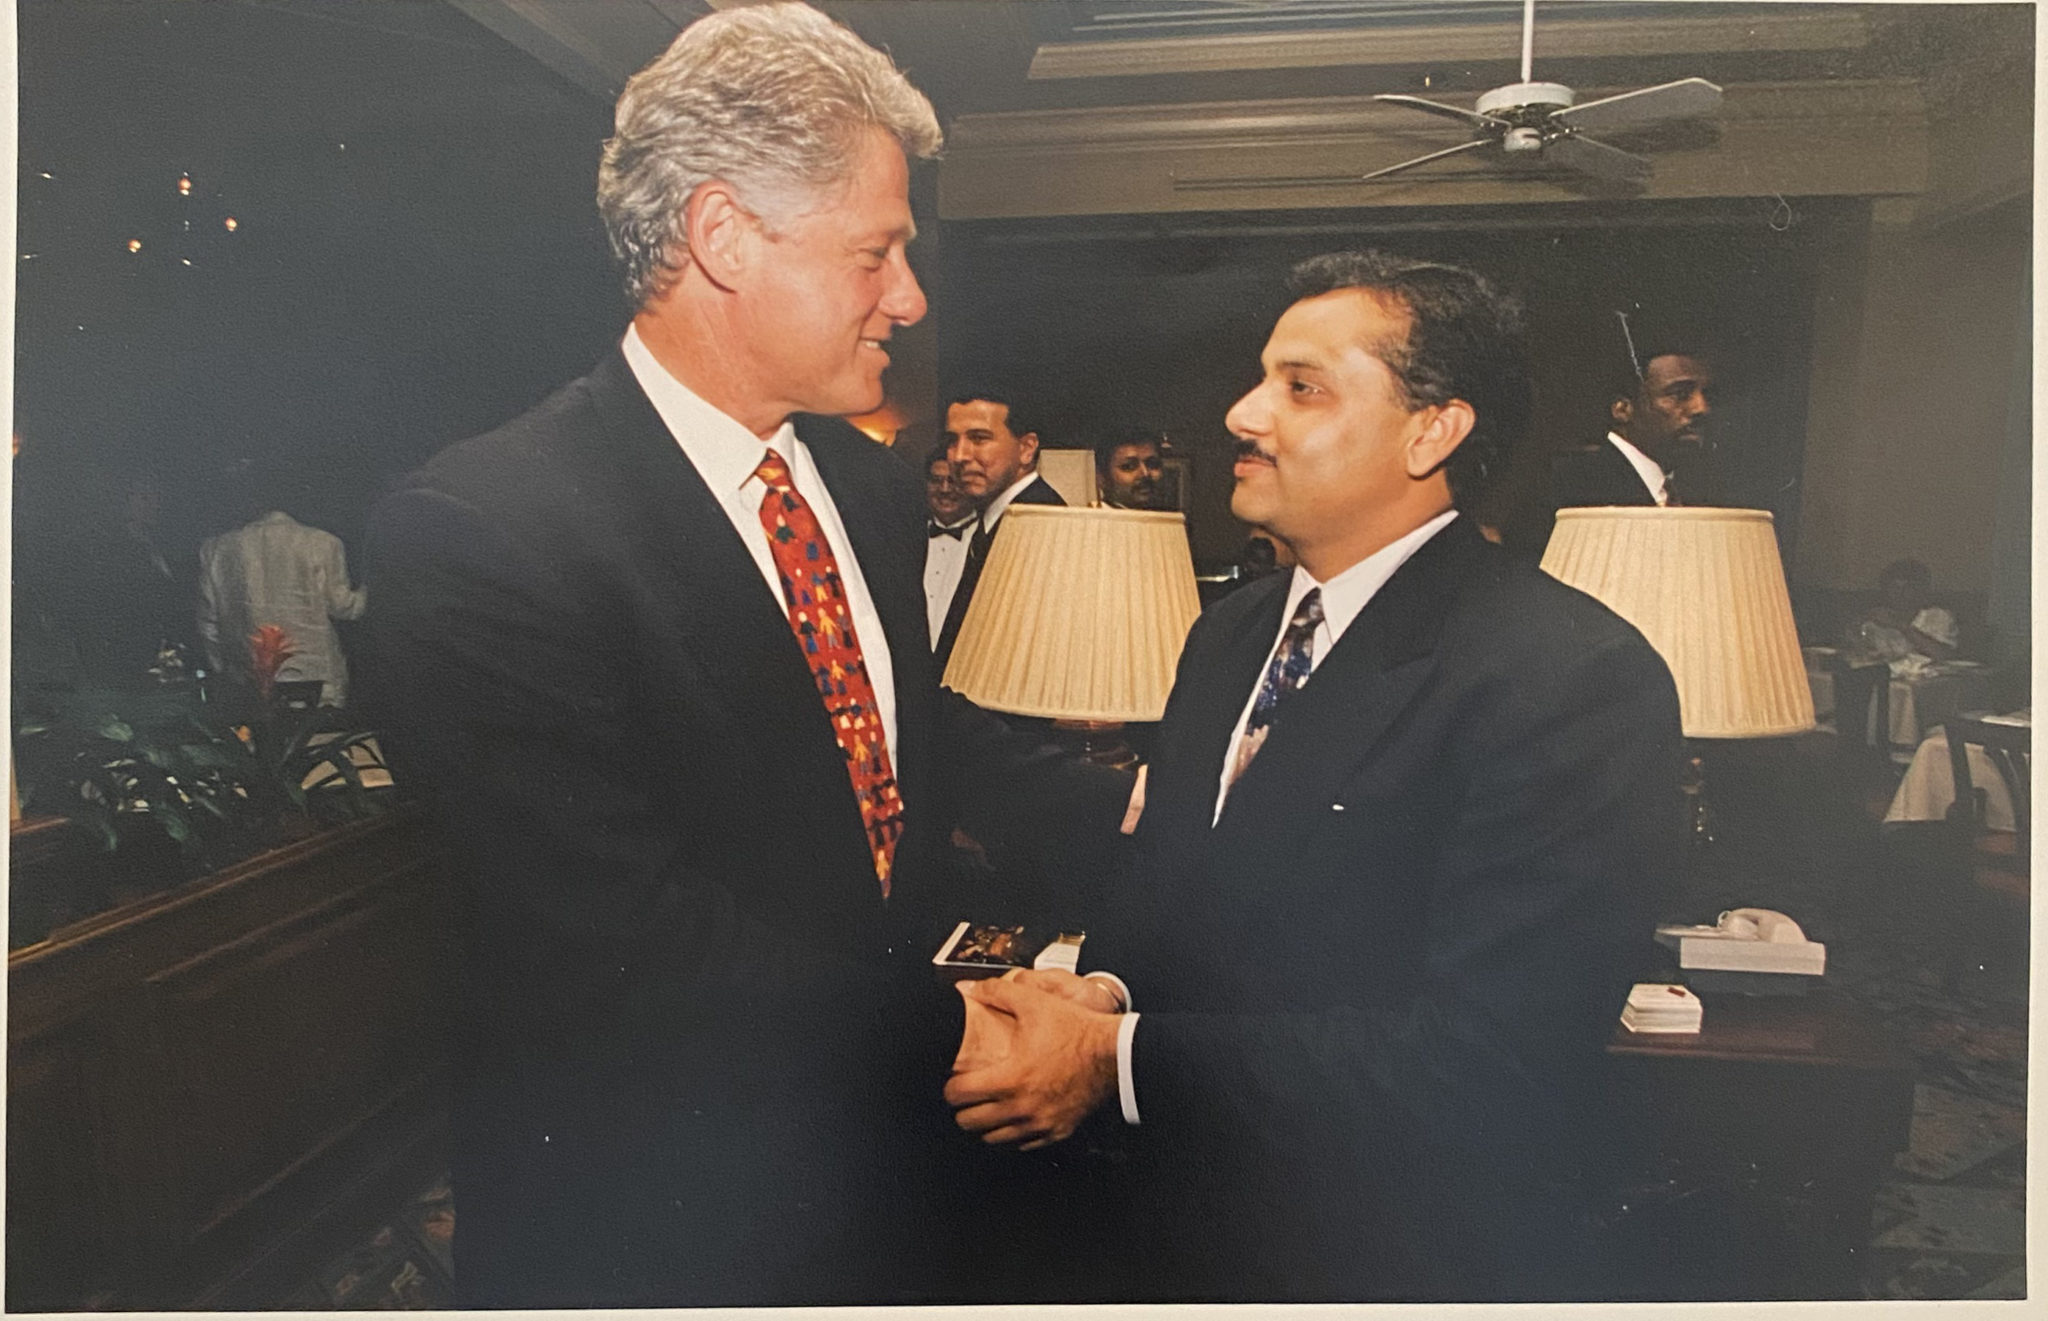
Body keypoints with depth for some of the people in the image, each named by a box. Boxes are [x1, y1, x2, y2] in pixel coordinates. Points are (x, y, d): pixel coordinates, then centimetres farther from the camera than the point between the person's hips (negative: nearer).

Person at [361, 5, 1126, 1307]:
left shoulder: (872, 483, 1)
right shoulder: (480, 532, -23)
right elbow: (639, 943, -26)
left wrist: (1124, 805, 3)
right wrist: (964, 1029, -21)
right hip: (653, 1225, -6)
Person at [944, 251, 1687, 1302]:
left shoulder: (1575, 681, -21)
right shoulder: (1228, 635, 4)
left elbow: (1479, 1056, -26)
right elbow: (1156, 902, 7)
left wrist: (1122, 1061, -24)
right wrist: (1099, 996, -15)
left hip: (1401, 1257, -6)